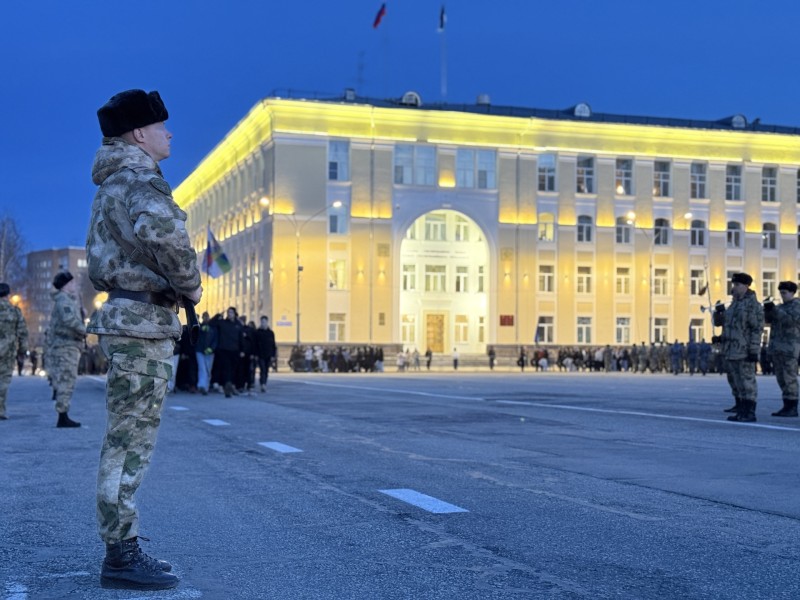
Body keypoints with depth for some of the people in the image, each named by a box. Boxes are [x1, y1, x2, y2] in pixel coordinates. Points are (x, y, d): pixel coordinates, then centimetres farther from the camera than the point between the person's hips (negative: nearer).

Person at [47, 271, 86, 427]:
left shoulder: (67, 300, 20)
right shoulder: (64, 299, -12)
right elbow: (69, 320, -28)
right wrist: (84, 331, -16)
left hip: (66, 346, 10)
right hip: (66, 346, -10)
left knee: (63, 382, 13)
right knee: (66, 382, -10)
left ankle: (63, 417, 17)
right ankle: (63, 418, -10)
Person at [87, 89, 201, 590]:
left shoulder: (115, 183, 21)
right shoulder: (138, 176, -12)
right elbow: (163, 229, -35)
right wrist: (190, 283, -18)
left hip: (128, 317, 10)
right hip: (142, 320, -10)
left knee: (126, 441, 12)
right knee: (131, 442, -8)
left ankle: (123, 549, 19)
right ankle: (121, 557, -3)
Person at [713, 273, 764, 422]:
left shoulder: (753, 305, -10)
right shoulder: (734, 305, 17)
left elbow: (757, 329, -15)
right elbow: (719, 322, 23)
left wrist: (753, 351, -20)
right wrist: (718, 311, 2)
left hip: (744, 352, -9)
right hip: (731, 351, 9)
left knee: (747, 382, -8)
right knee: (735, 381, 15)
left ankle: (750, 413, -6)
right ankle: (741, 409, 26)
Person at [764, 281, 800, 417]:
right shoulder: (781, 306, 20)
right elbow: (768, 319, 12)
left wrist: (775, 310, -23)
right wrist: (767, 309, -7)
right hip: (777, 347, 8)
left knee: (789, 378, -9)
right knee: (781, 378, 7)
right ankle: (787, 407, 11)